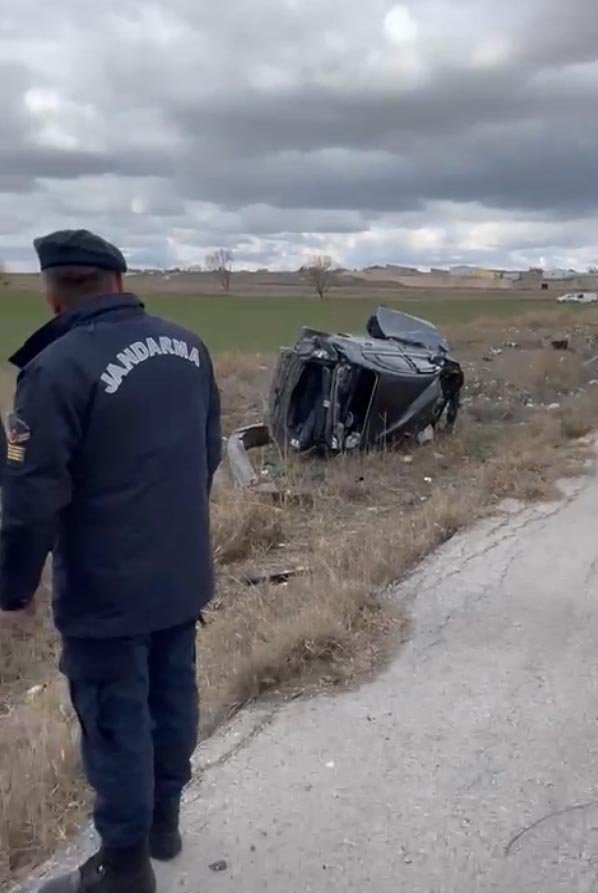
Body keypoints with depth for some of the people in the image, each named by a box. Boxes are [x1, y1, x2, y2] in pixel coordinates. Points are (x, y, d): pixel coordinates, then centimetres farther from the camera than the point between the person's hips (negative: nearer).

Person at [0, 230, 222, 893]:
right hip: (183, 572, 7)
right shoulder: (186, 346, 2)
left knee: (116, 723, 9)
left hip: (108, 591, -7)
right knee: (172, 696, 21)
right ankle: (163, 819, 42)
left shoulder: (58, 369, -22)